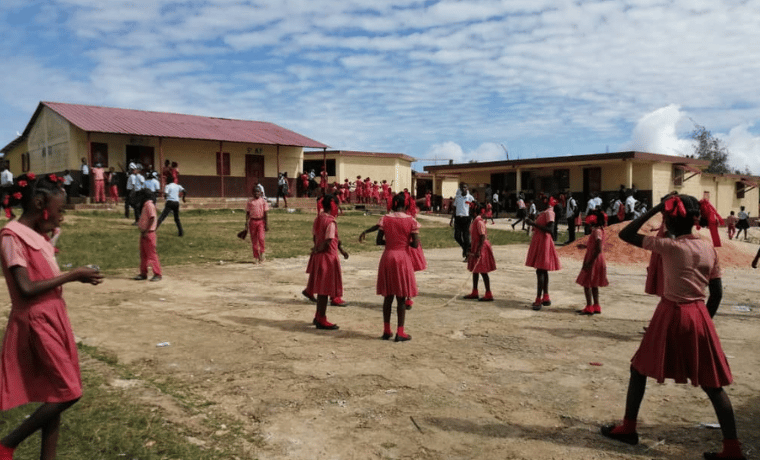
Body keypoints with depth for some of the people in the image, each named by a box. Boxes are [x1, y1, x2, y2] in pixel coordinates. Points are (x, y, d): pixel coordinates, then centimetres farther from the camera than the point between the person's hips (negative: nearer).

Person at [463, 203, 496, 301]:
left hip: (480, 248, -10)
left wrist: (478, 251, -27)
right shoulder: (476, 220, 11)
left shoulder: (479, 221, -18)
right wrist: (473, 250, 23)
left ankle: (488, 295, 0)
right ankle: (474, 293, 25)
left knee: (483, 271, -6)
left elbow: (483, 237, -23)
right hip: (476, 247, 10)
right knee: (475, 270, 15)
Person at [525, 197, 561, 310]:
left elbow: (550, 229, -25)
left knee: (540, 271, -12)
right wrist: (532, 223, 14)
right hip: (539, 241, 10)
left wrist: (534, 224, -25)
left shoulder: (549, 213, -14)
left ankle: (539, 300, -12)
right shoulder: (543, 213, 15)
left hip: (543, 242, -10)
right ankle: (545, 298, 22)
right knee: (543, 271, 14)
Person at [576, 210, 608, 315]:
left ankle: (589, 307, -1)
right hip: (597, 261, 10)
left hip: (593, 261, -10)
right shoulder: (600, 230, 10)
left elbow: (598, 249, -25)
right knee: (594, 284, 15)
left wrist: (589, 262, -24)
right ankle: (596, 306, 20)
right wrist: (585, 246, 30)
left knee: (586, 283, -2)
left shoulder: (596, 231, -19)